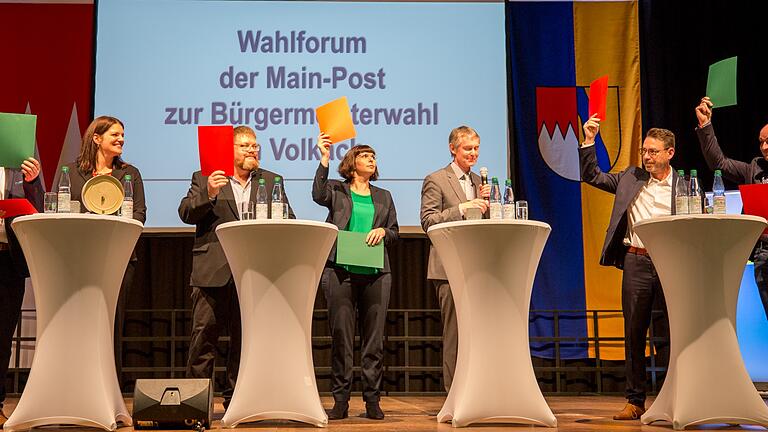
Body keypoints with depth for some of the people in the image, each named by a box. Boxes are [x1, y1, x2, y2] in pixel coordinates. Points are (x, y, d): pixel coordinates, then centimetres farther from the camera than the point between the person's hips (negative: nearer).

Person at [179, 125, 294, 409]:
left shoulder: (272, 182, 16)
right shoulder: (204, 178, 9)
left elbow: (288, 220, 11)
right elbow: (186, 214, -1)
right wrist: (208, 194, -18)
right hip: (213, 272, -2)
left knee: (244, 339, 7)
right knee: (204, 337, -2)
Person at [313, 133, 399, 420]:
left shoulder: (383, 197, 20)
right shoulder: (336, 190, 10)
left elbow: (395, 233, 19)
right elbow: (318, 195, -12)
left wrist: (383, 230, -3)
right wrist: (324, 159, -18)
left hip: (376, 274, 3)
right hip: (340, 271, -3)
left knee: (374, 339, 1)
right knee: (341, 337, -2)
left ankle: (372, 399, 6)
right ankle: (340, 400, 3)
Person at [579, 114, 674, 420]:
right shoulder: (631, 178, 11)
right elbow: (592, 176, 14)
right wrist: (589, 142, 3)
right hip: (636, 261, 2)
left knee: (668, 334, 1)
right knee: (634, 333, 6)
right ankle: (635, 400, 13)